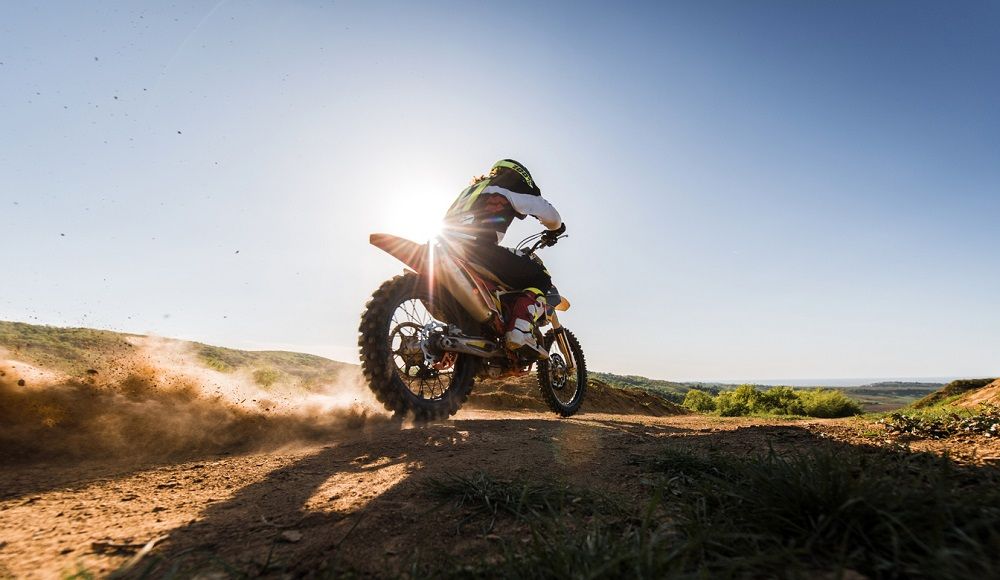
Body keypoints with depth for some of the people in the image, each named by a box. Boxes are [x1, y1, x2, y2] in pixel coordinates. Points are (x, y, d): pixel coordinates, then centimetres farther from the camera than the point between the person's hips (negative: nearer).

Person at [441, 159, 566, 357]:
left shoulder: (471, 188, 37)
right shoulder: (512, 183, 16)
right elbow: (550, 214, 15)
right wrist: (554, 230, 39)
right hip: (478, 247, -8)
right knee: (540, 278, 1)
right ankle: (520, 331, -20)